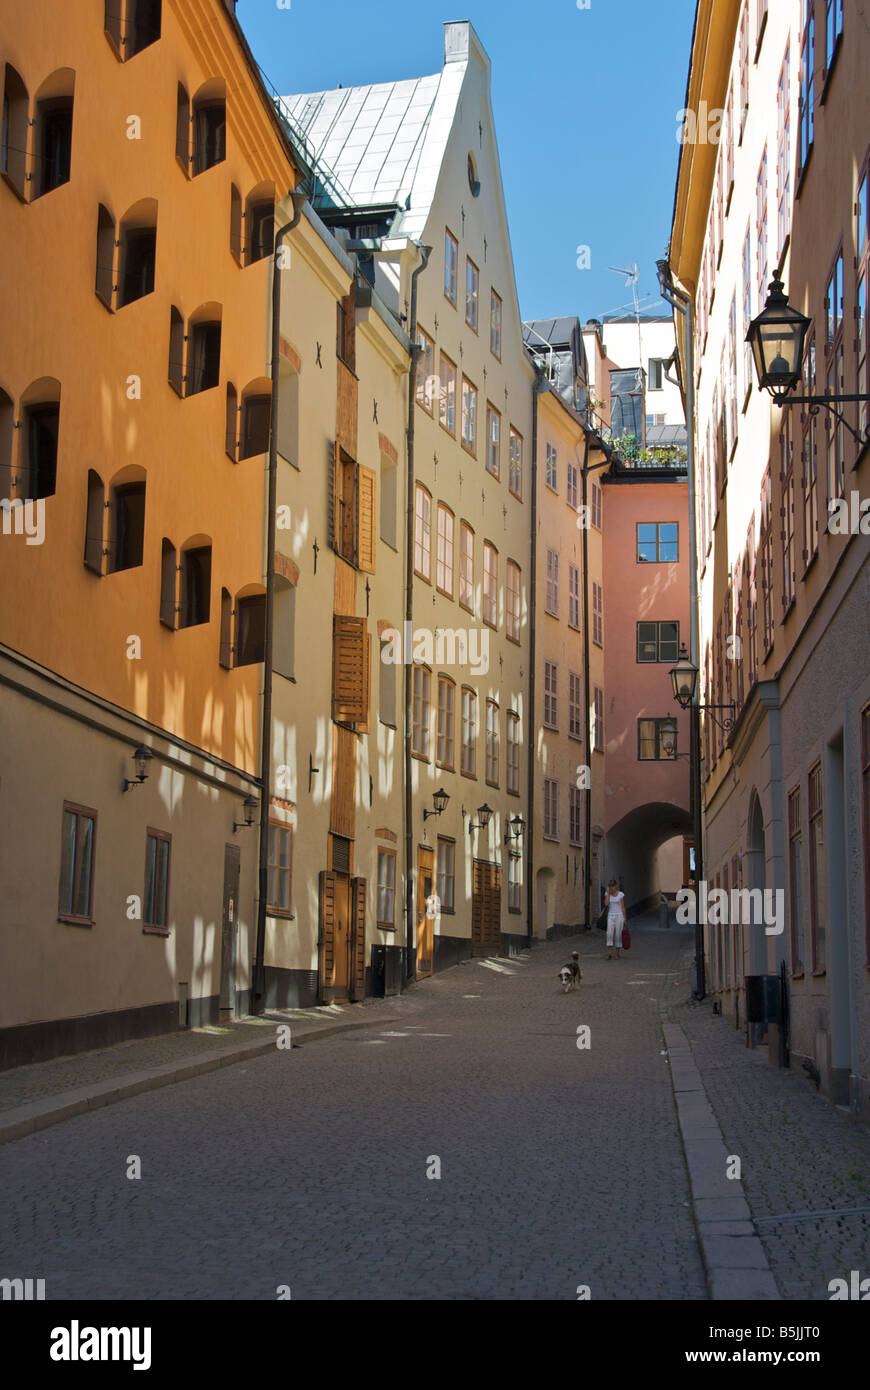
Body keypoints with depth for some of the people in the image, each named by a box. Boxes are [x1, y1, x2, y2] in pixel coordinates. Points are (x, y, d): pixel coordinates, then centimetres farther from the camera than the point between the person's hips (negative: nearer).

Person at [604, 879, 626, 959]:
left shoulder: (621, 895, -2)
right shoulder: (607, 894, 4)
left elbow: (623, 907, 1)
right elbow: (606, 904, -12)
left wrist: (624, 919, -2)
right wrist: (608, 892, -11)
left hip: (619, 916, -1)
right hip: (610, 916, 1)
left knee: (618, 935, -1)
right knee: (610, 934, -14)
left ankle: (618, 953, 12)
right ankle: (609, 954, -17)